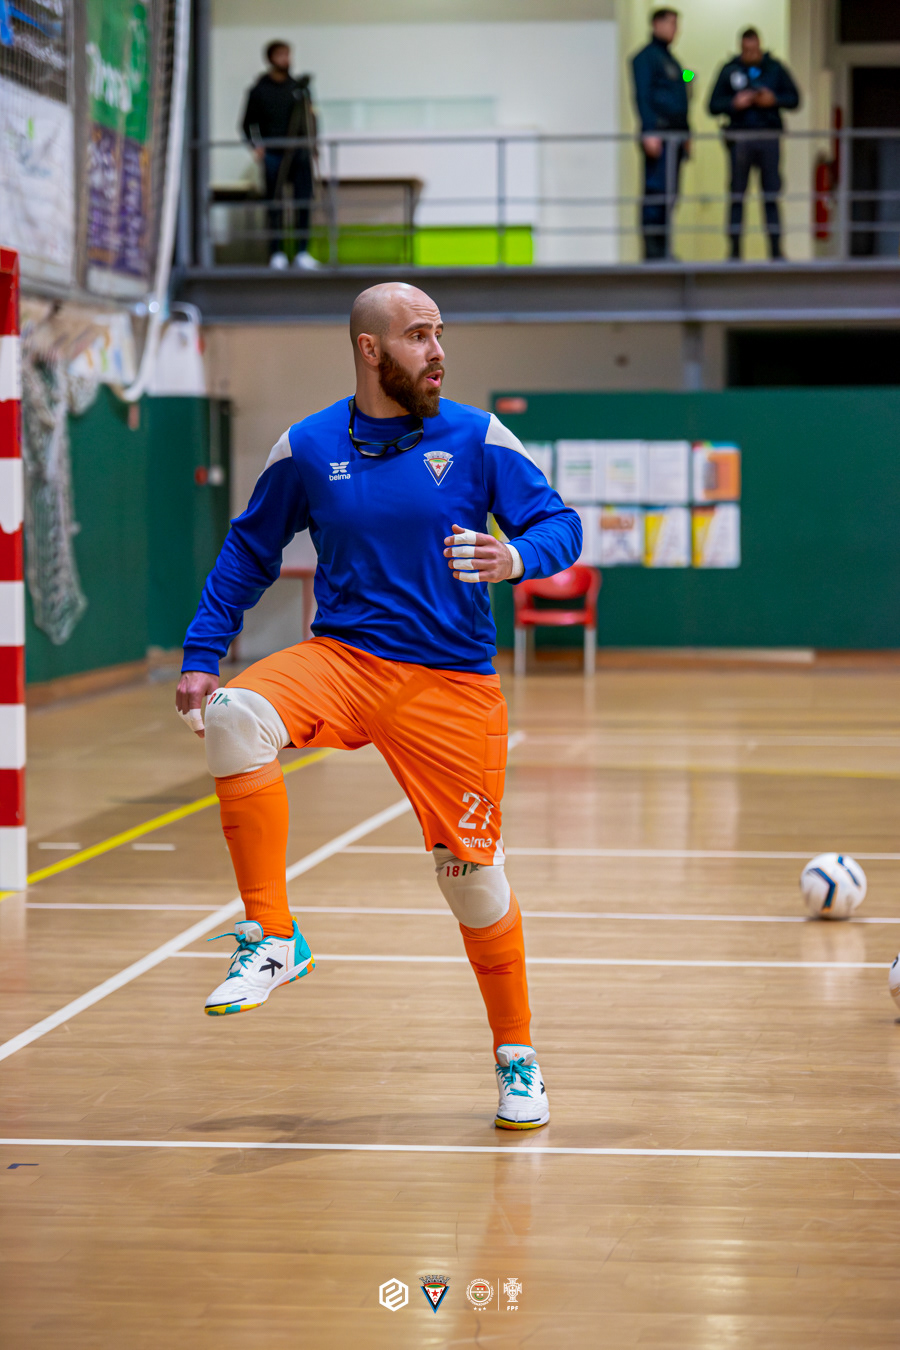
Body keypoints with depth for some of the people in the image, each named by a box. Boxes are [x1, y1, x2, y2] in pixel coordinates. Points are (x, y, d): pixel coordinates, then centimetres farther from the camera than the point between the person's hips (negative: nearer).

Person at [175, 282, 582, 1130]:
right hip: (342, 662, 1)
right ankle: (271, 938, -21)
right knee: (235, 716, -29)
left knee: (470, 871, 2)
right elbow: (248, 553, 14)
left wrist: (515, 558, -23)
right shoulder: (307, 449, 3)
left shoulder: (478, 439, -1)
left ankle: (516, 1054, 25)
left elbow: (559, 525, -1)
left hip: (451, 686, -1)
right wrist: (200, 658, 8)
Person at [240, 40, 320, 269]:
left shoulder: (299, 87, 12)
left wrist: (312, 143, 7)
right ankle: (276, 253, 4)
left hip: (299, 153, 2)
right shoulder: (259, 90, 5)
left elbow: (310, 118, 18)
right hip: (273, 154, -2)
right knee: (275, 204, -2)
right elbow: (248, 123, 8)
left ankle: (302, 252, 2)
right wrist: (256, 144, -6)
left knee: (303, 203, -3)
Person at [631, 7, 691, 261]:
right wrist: (649, 132, -20)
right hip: (658, 134, -9)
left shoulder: (671, 60, 22)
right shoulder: (646, 57, -5)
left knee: (669, 194, 7)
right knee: (656, 191, -11)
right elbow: (642, 96, -13)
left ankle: (662, 249, 10)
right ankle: (652, 251, -11)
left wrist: (686, 135, 22)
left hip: (675, 135, 9)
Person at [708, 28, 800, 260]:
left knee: (772, 195, 1)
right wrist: (735, 103, -13)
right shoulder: (729, 70, 5)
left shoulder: (776, 68, 8)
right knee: (737, 195, 0)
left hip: (769, 137, 1)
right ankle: (735, 252, 3)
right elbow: (714, 106, 4)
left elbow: (794, 99, 10)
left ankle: (776, 250, 3)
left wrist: (774, 100, -8)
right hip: (740, 136, -1)